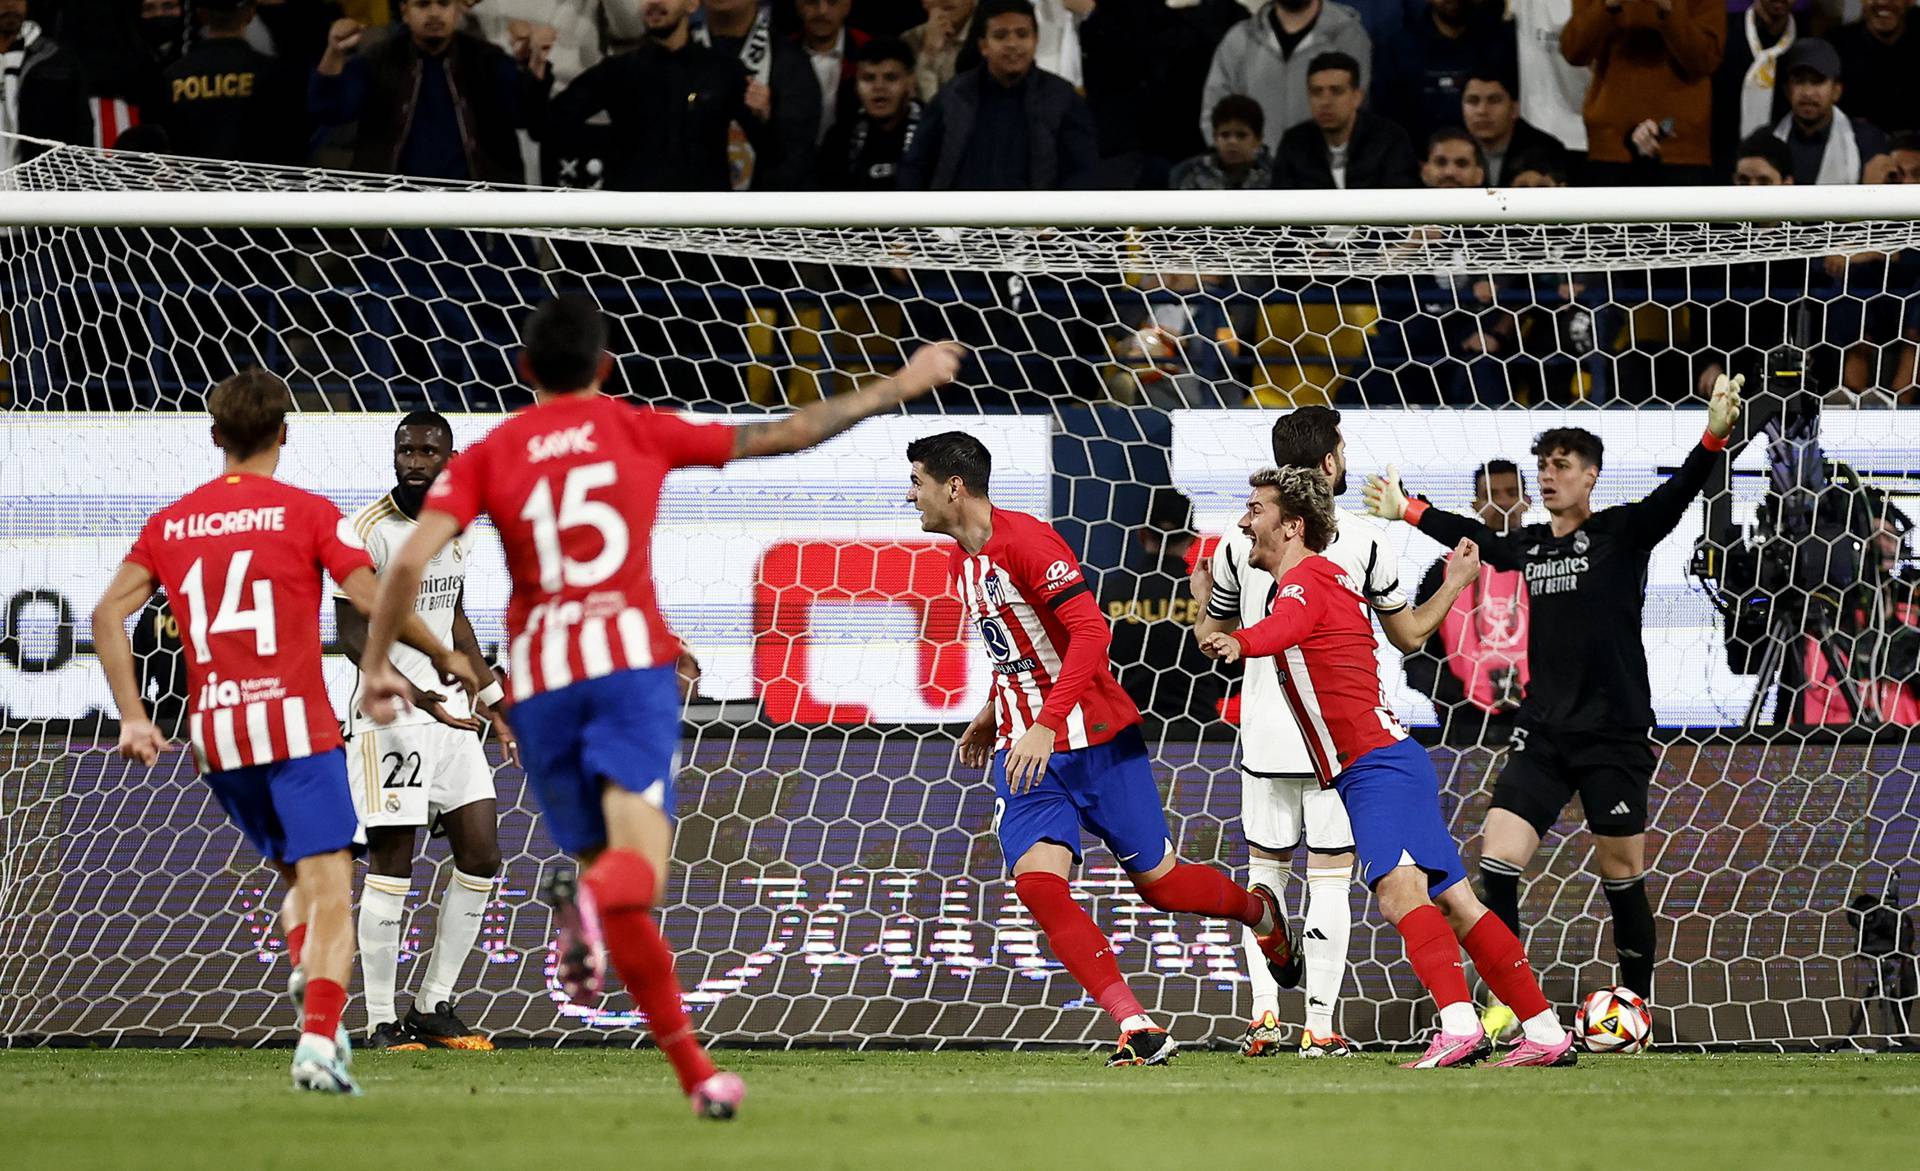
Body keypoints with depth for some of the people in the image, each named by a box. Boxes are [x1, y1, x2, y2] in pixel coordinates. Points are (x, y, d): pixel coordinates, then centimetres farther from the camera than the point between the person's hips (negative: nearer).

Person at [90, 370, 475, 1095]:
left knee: (297, 876, 22)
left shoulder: (170, 524, 11)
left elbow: (108, 614, 3)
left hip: (214, 736, 5)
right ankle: (319, 1037, -22)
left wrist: (132, 715, 3)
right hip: (296, 726, -5)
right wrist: (444, 657, 8)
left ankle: (308, 985, 1)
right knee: (329, 888, -6)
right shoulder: (307, 513, -2)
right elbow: (373, 603, -7)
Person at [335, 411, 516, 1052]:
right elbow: (352, 634, -15)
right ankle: (381, 1024, -1)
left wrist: (493, 702, 20)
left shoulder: (458, 528, 10)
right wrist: (411, 695, -27)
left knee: (481, 859, 6)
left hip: (447, 710, 8)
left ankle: (432, 1010, 16)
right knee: (391, 869, -7)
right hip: (388, 716, -8)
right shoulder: (369, 530, -13)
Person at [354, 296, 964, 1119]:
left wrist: (376, 663, 6)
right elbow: (784, 436, 16)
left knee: (605, 860, 11)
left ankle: (695, 1072, 7)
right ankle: (593, 900, -52)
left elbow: (411, 561, -4)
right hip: (628, 658, -2)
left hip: (538, 681, 2)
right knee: (640, 861, -13)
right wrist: (902, 386, 26)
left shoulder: (486, 456, 10)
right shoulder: (641, 432, 10)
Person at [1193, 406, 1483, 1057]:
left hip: (1265, 736, 2)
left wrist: (1202, 597, 33)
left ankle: (1264, 1017, 4)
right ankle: (1320, 1026, 0)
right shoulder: (1363, 542, -5)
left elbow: (1212, 640, 12)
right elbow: (1410, 635, 6)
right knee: (1330, 877, 3)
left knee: (1264, 871, 13)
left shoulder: (1239, 543, 0)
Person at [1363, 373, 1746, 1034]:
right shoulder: (1529, 545, 10)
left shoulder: (1622, 533, -5)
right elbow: (1473, 537, 30)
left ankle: (1637, 1005, 17)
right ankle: (1509, 1003, 3)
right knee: (1497, 864, -6)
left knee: (1621, 877, 1)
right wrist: (1406, 511, 42)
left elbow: (1677, 495, -21)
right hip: (1543, 733, 5)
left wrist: (1713, 440, -39)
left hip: (1614, 734, -5)